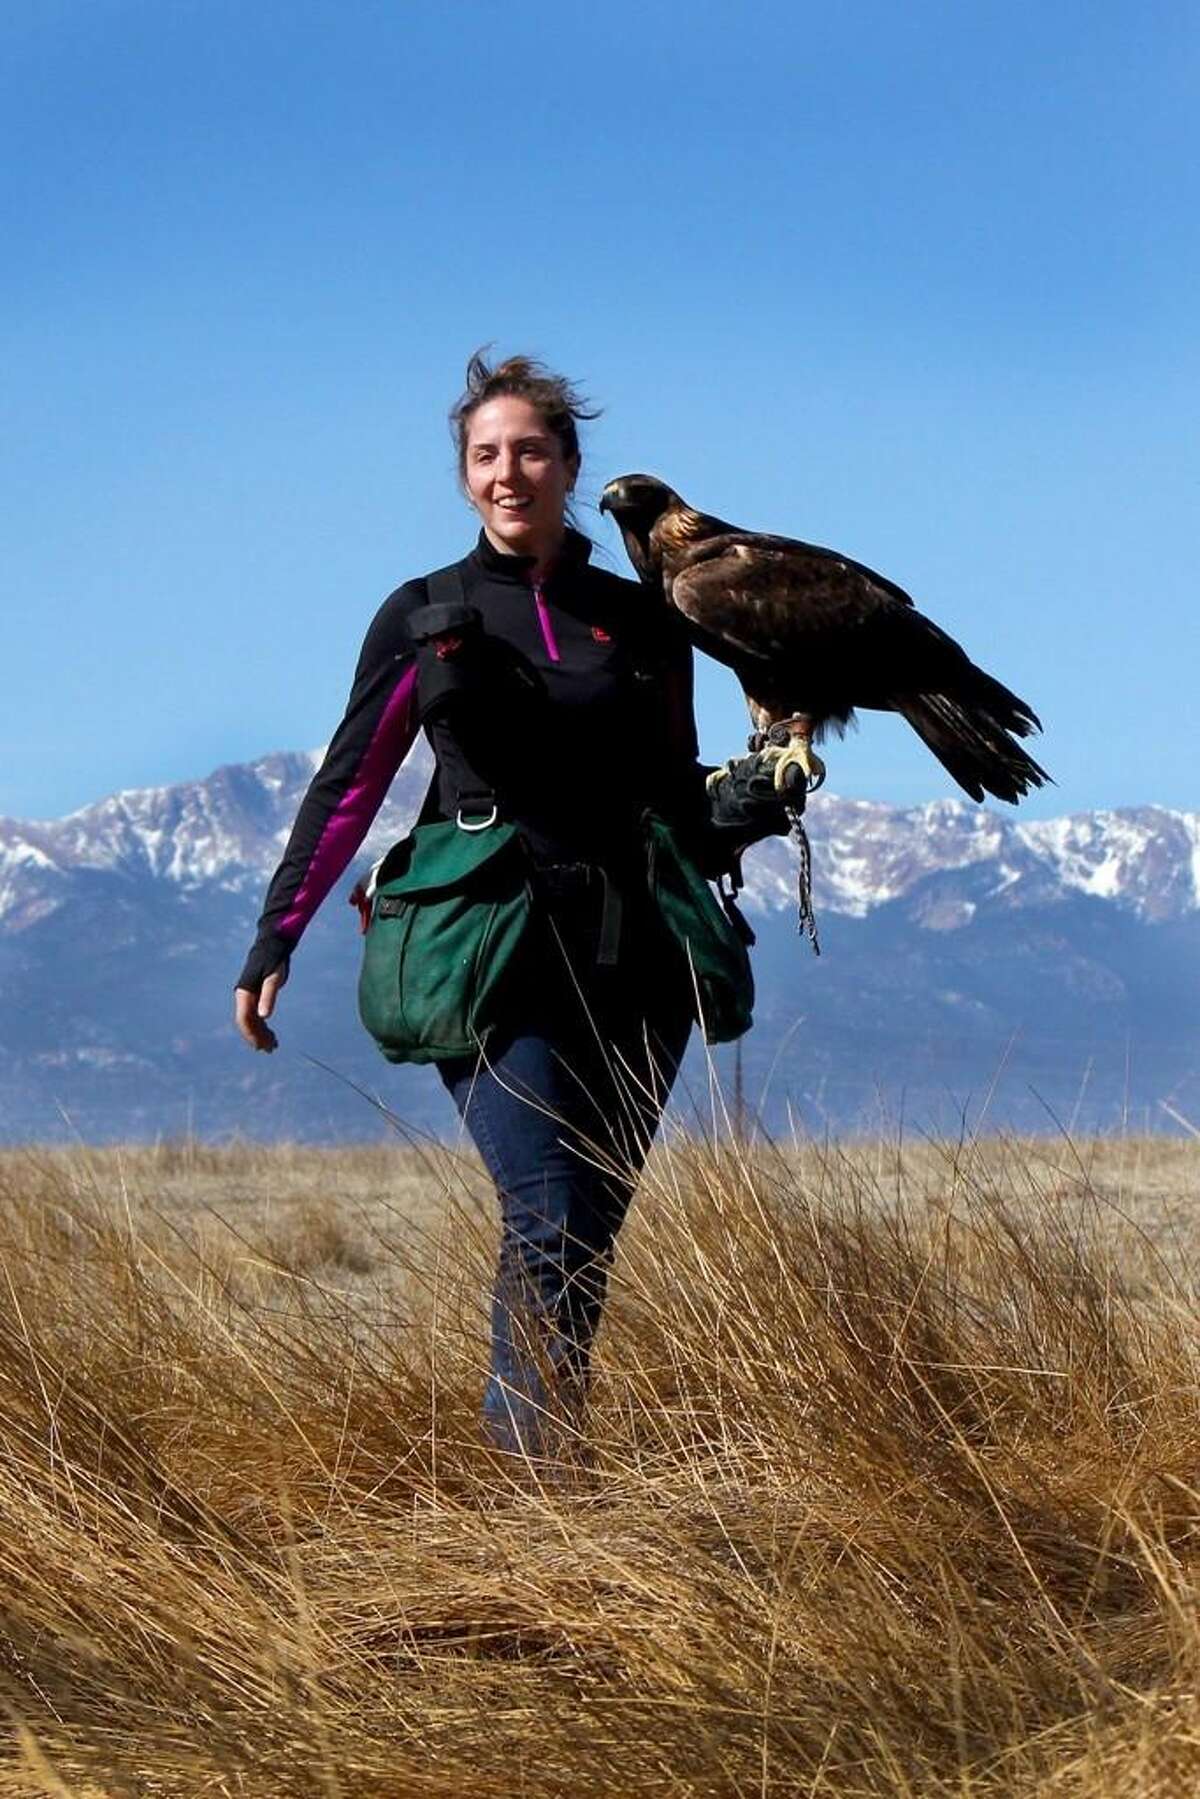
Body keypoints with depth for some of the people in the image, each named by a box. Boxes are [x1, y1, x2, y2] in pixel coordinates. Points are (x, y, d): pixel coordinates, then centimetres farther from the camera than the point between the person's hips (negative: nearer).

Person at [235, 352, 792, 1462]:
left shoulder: (643, 624, 13)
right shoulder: (425, 617, 7)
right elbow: (349, 788, 8)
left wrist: (740, 810, 2)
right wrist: (274, 941, 5)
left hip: (630, 964, 3)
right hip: (491, 955, -3)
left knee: (592, 1234, 1)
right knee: (553, 1224, -17)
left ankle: (531, 1442, 10)